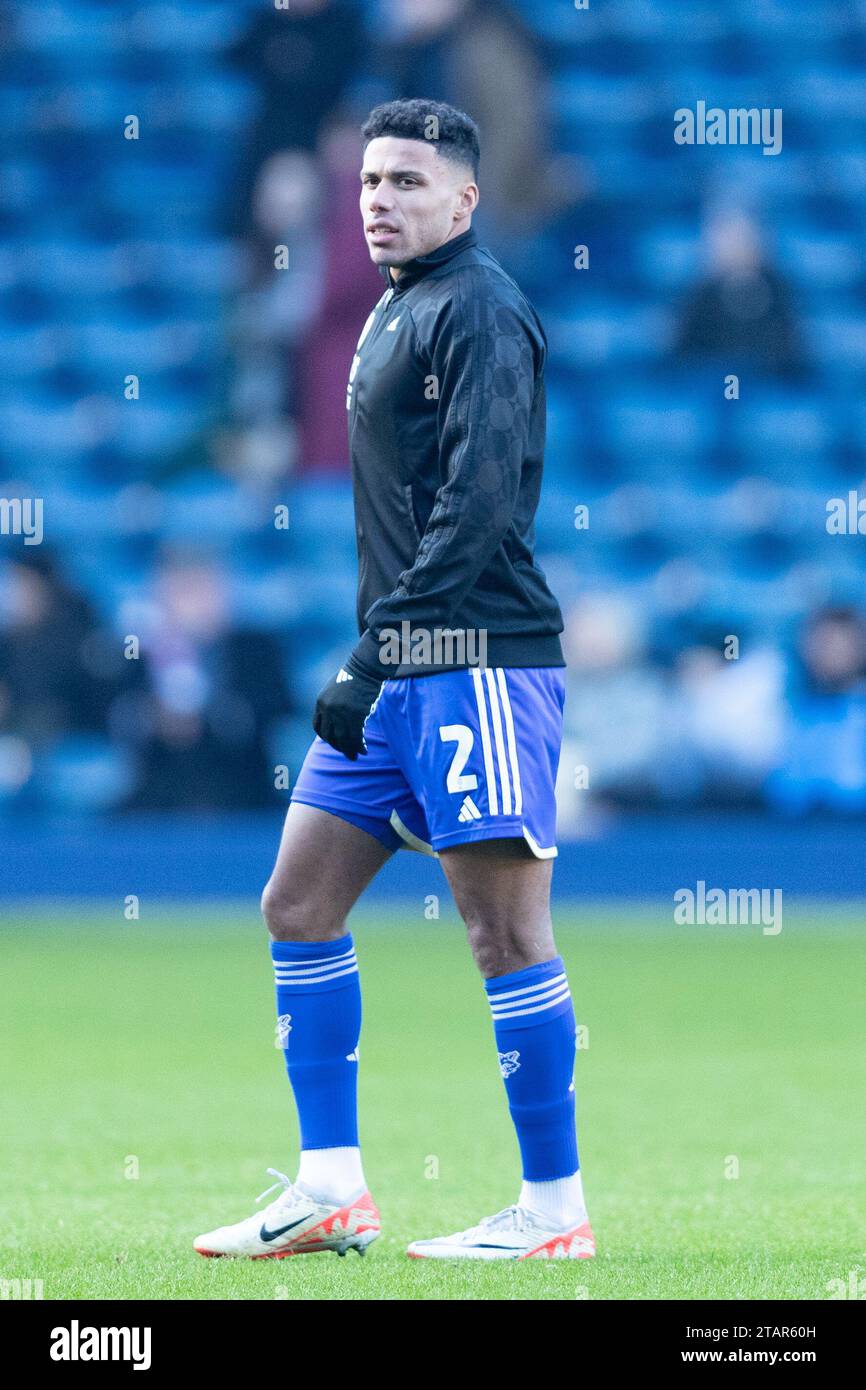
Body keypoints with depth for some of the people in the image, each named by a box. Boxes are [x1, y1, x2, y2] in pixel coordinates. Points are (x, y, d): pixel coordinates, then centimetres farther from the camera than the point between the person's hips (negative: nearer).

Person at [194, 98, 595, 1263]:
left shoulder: (478, 310, -10)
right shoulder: (397, 313, 19)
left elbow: (478, 499, -19)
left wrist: (374, 654, -22)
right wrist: (373, 659, 16)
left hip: (476, 663, -10)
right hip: (397, 670, 10)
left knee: (505, 929, -7)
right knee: (299, 906, 7)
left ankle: (555, 1207, -2)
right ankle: (331, 1190, 10)